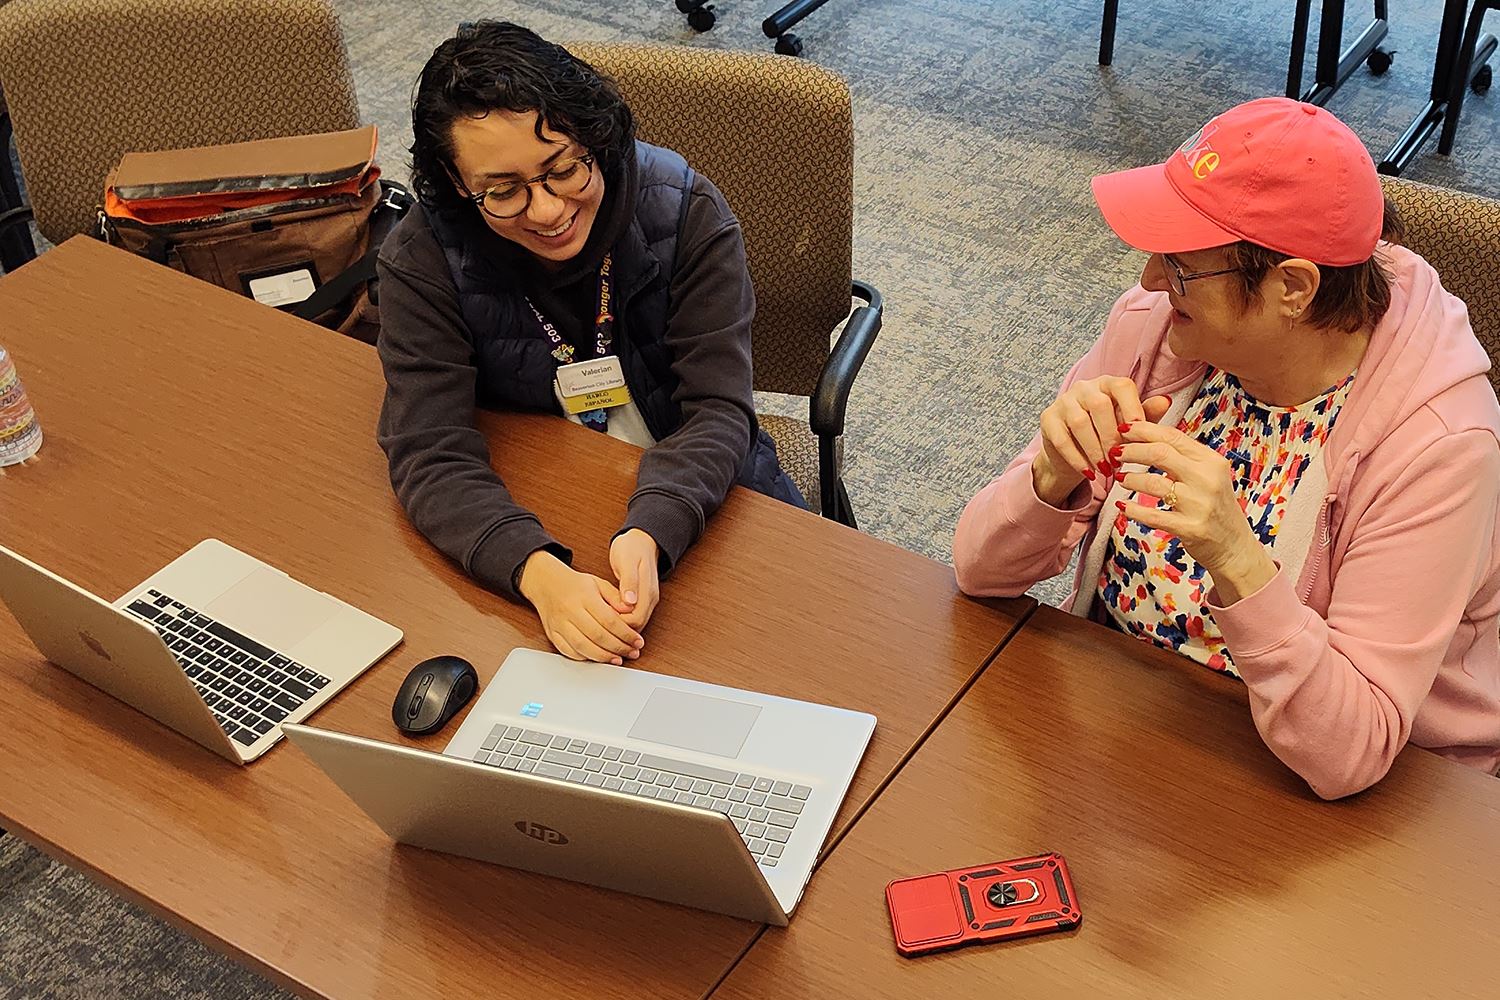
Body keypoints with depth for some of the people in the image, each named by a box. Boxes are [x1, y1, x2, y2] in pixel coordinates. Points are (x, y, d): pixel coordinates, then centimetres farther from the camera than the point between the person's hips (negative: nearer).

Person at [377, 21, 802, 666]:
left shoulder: (686, 214, -16)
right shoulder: (422, 260, -17)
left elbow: (718, 412, -20)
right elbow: (429, 455, -24)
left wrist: (649, 534, -41)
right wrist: (539, 574, -44)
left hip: (698, 500, 1)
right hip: (533, 519, 0)